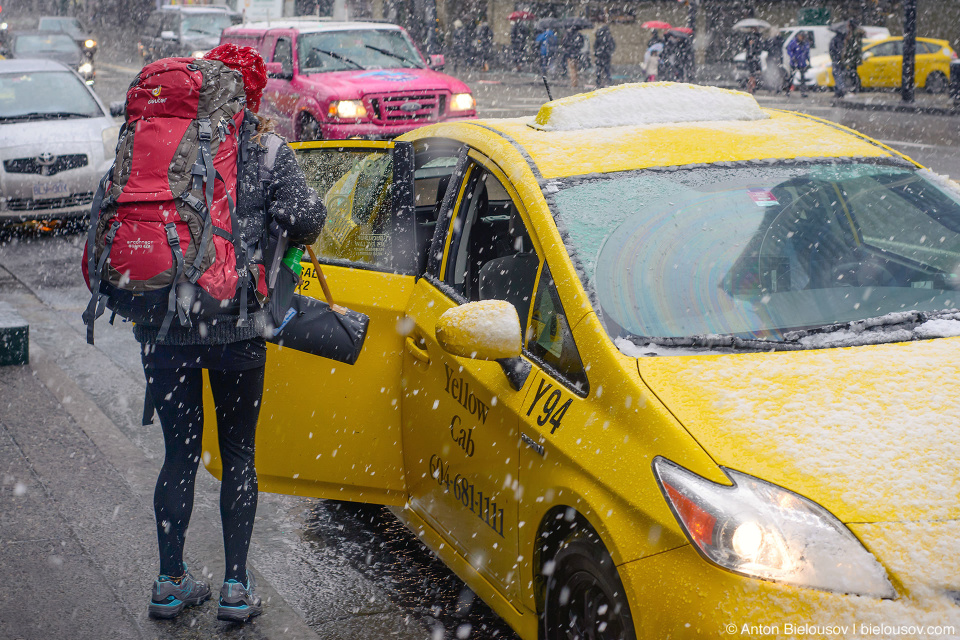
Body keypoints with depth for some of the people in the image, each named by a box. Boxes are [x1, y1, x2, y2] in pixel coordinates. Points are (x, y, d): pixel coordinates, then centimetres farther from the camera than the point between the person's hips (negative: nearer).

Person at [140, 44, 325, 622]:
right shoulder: (268, 150, -3)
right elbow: (305, 215, -13)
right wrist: (305, 235, 11)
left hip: (163, 327, 2)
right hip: (237, 328, -2)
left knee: (180, 453, 15)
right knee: (238, 454, 12)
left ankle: (171, 582, 21)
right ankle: (236, 587, 13)